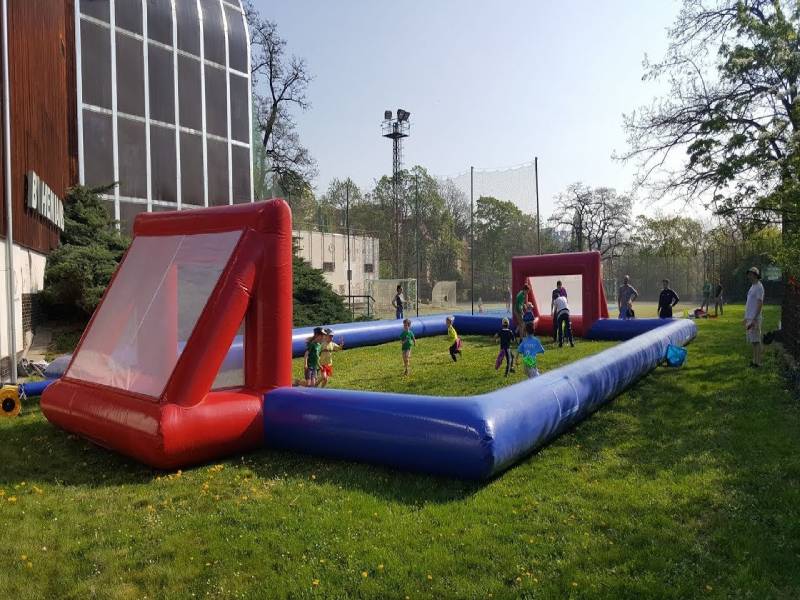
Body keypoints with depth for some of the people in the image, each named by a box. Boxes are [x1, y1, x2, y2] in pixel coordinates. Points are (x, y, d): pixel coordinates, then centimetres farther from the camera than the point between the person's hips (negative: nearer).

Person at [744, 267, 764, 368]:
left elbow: (760, 304, -18)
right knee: (753, 340, 12)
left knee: (756, 340, -6)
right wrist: (746, 317, 21)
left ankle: (757, 362, -4)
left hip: (755, 318, -9)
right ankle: (754, 360, 17)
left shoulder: (759, 287, -12)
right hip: (749, 317, 9)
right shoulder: (752, 287, 17)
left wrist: (754, 319, -23)